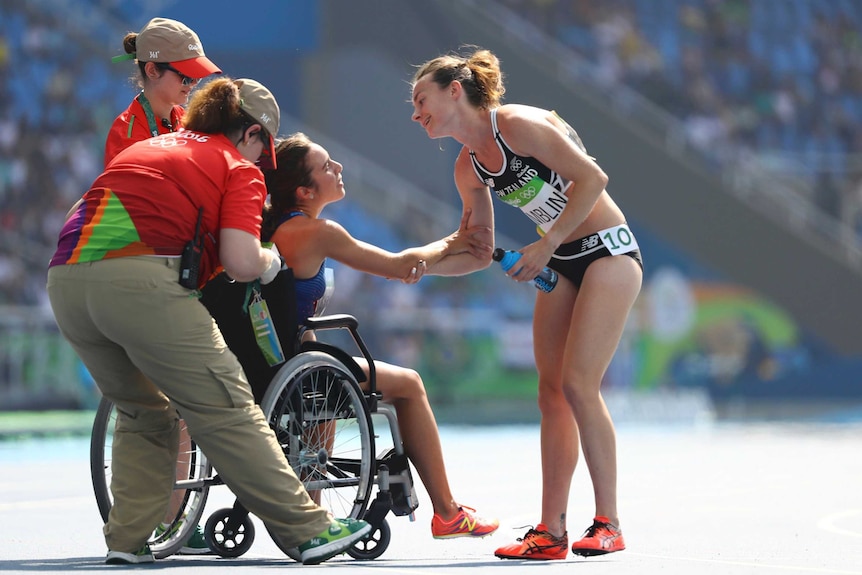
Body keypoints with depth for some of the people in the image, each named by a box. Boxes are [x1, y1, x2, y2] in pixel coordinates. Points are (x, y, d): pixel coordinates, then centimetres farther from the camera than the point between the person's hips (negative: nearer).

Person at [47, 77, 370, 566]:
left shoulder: (147, 146, 31)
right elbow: (242, 261, -4)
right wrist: (269, 261, 19)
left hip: (65, 281, 7)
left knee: (144, 414, 24)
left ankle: (127, 540, 17)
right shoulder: (239, 168, 11)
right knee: (228, 411, 0)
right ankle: (310, 529, 3)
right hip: (141, 281, -6)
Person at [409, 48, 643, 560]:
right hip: (560, 265, 8)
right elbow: (478, 253, 12)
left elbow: (592, 177, -21)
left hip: (607, 250, -8)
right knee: (552, 392, 2)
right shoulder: (469, 167, 7)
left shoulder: (518, 124, -17)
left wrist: (548, 242, -21)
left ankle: (608, 525, -8)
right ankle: (551, 531, 3)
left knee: (578, 384, -15)